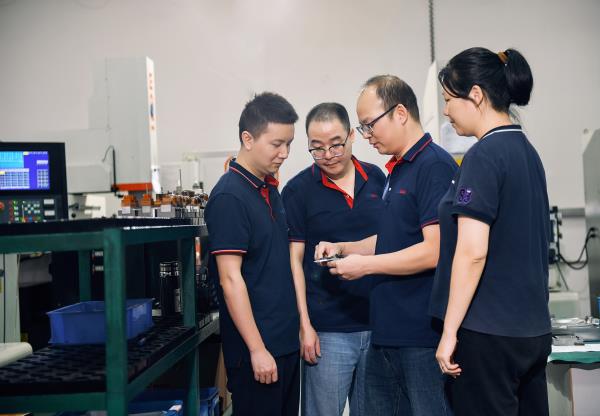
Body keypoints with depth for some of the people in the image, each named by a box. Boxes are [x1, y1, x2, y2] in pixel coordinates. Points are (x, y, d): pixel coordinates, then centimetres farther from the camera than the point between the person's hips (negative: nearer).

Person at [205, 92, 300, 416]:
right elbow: (230, 279, -19)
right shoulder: (230, 197, -15)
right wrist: (257, 349, -19)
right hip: (257, 349, -8)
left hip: (287, 342, 8)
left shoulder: (270, 189, 10)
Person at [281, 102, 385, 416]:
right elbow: (294, 260, -6)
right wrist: (305, 325, -9)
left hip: (378, 321, 4)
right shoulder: (298, 190, -6)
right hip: (327, 328, -3)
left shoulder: (376, 178, 4)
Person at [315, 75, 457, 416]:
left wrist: (364, 265, -14)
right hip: (387, 332, 9)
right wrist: (343, 248, 9)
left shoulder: (435, 166, -14)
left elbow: (433, 251, -21)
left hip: (423, 336, -9)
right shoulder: (397, 170, 15)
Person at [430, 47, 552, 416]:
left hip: (489, 333, -9)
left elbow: (472, 252, -21)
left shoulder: (484, 156, -15)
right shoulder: (527, 150, 11)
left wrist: (450, 331, -14)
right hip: (534, 330, 9)